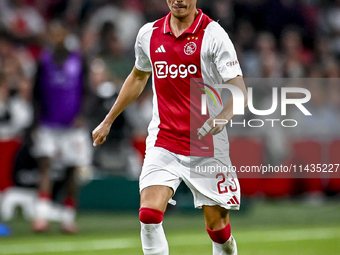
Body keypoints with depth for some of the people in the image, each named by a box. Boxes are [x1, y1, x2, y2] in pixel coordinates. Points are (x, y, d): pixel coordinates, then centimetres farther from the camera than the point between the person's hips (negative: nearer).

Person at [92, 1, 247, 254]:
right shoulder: (149, 34, 5)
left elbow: (240, 92, -14)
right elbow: (138, 77, 25)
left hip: (206, 146, -3)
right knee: (149, 214, -17)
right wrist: (108, 121, 30)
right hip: (162, 141, 3)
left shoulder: (213, 35, -9)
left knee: (218, 226, 2)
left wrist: (221, 118, -35)